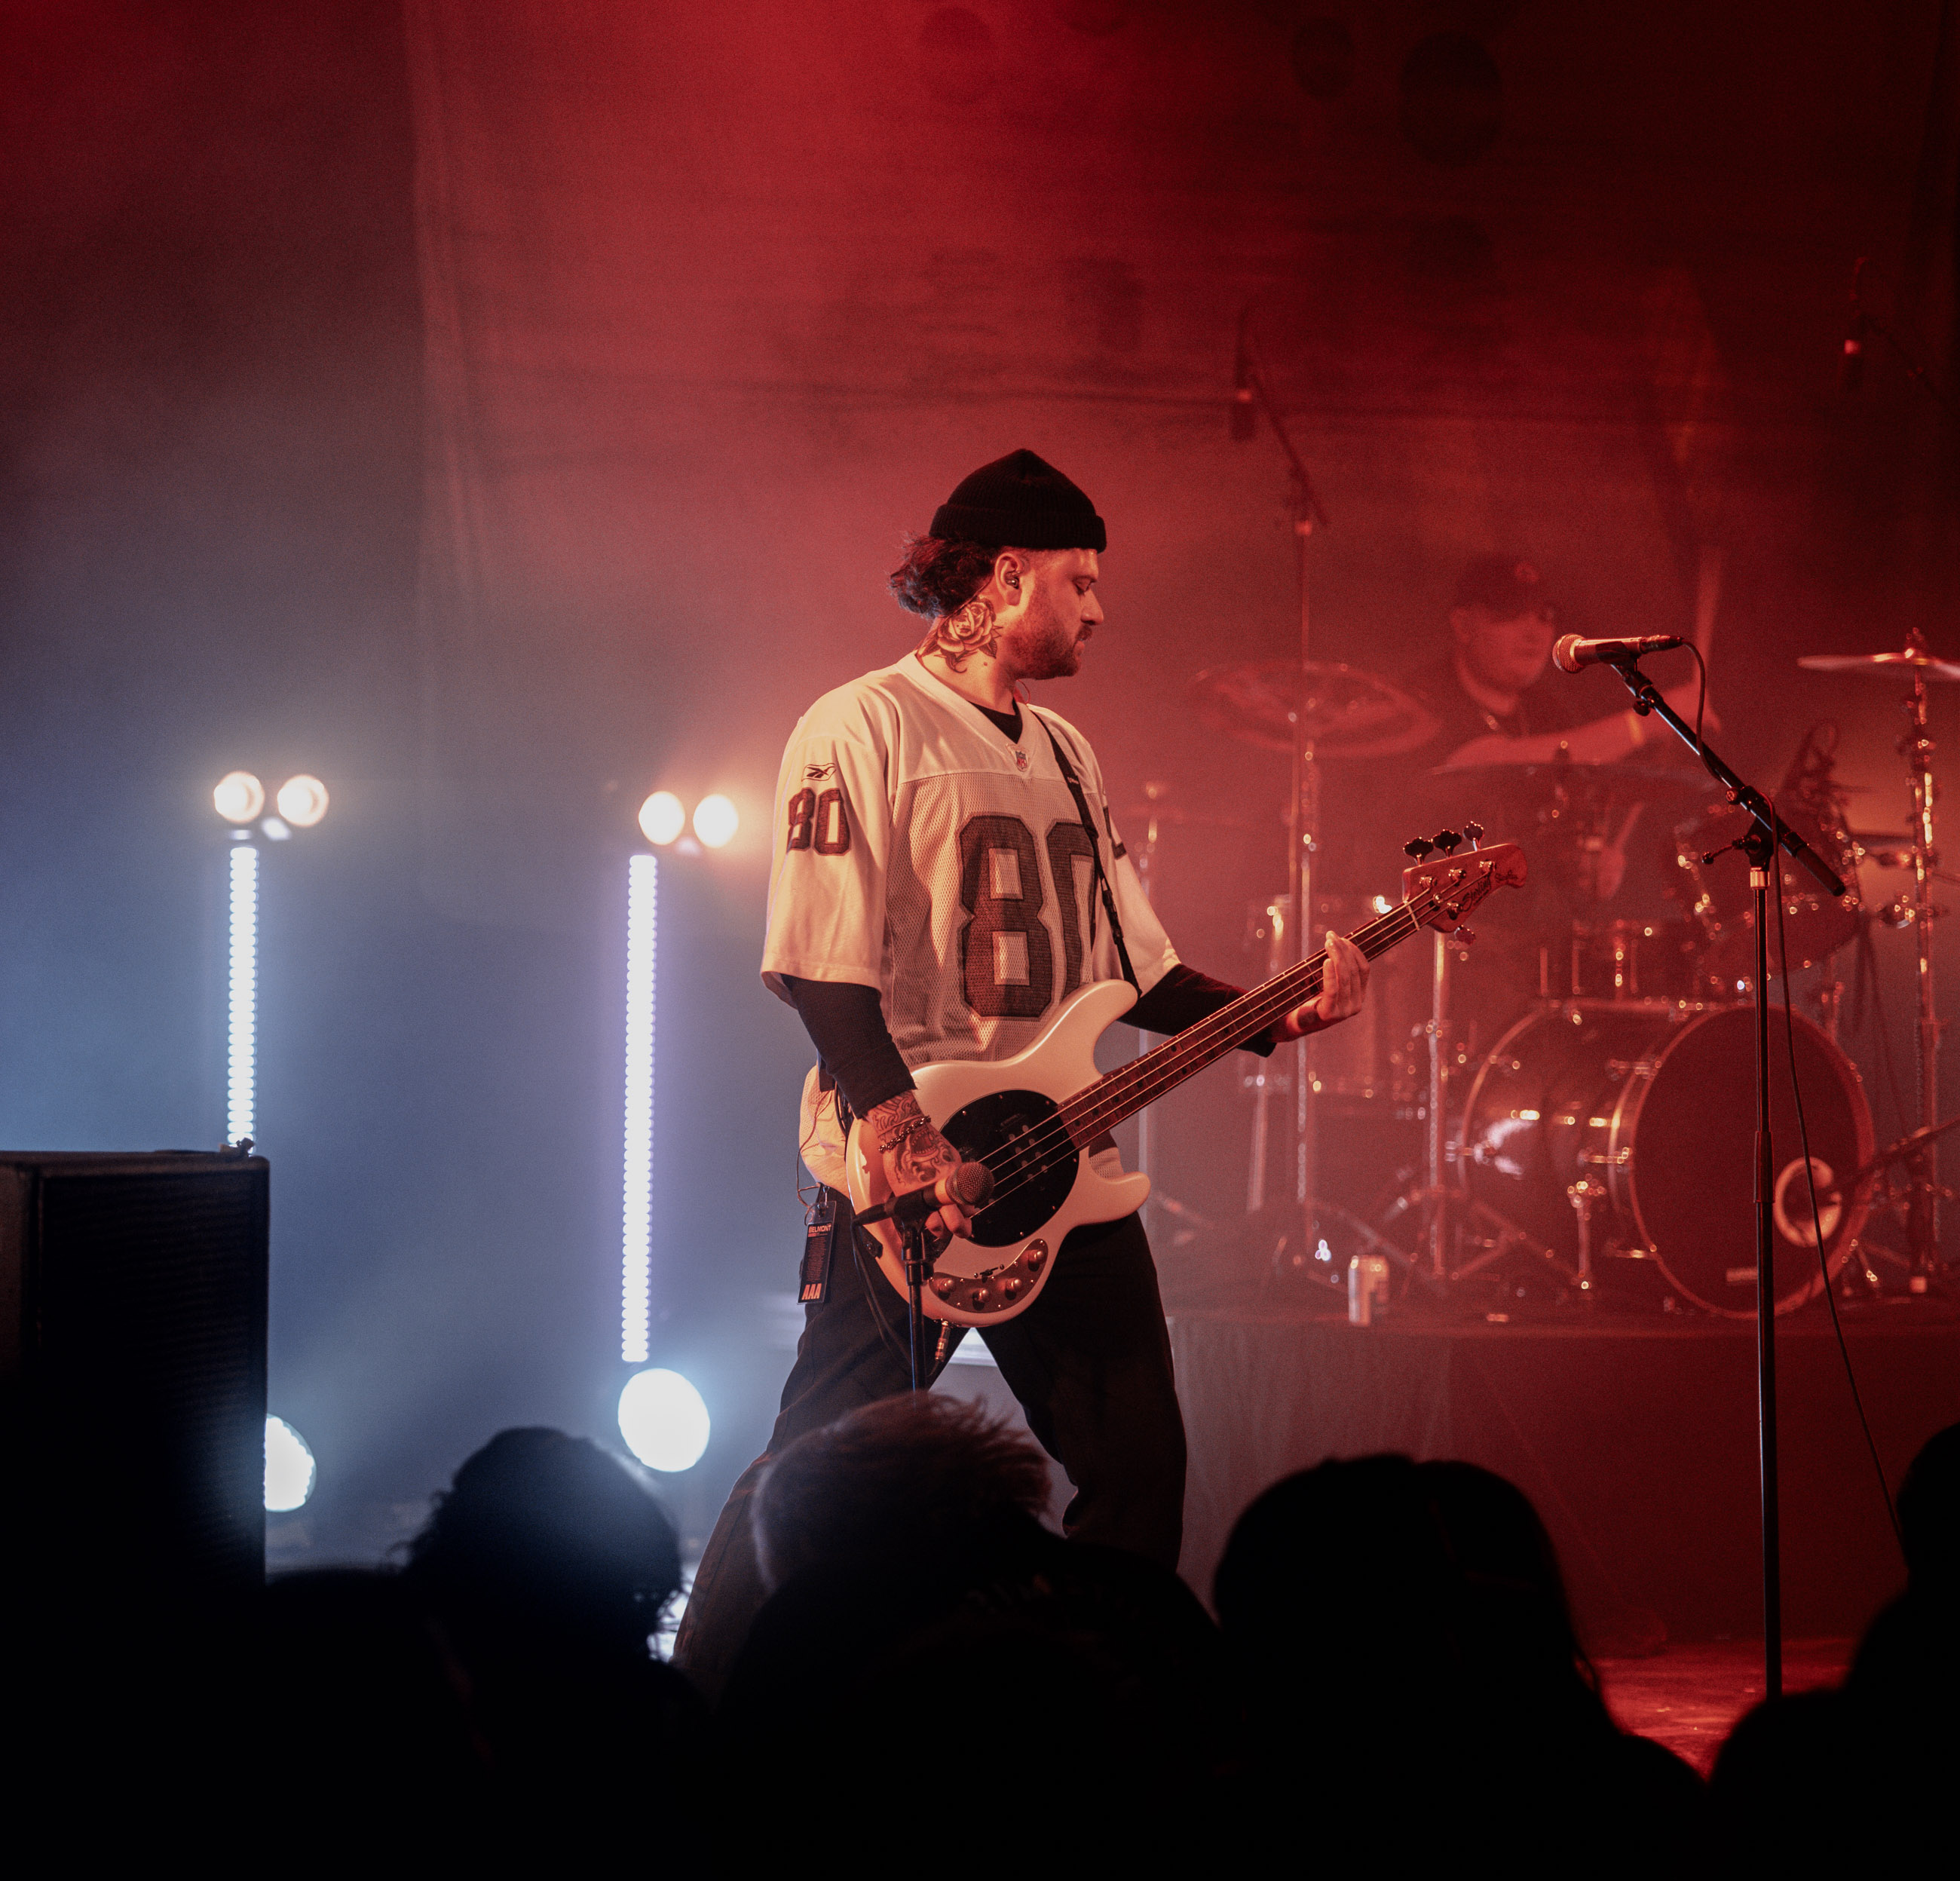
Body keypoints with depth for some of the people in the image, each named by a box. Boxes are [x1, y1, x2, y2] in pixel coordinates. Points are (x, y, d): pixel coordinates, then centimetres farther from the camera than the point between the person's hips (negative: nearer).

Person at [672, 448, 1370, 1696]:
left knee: (1138, 1459, 6)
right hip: (898, 1172, -8)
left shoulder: (1065, 754, 19)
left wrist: (1275, 1017, 5)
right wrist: (907, 1135, -24)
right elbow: (824, 964, -15)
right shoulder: (866, 728, -7)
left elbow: (1136, 969, 20)